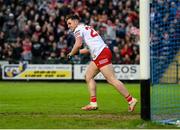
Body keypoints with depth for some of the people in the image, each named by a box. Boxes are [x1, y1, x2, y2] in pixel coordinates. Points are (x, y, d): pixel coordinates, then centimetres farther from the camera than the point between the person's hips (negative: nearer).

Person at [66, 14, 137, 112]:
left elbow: (78, 44, -16)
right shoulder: (86, 28, 27)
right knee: (88, 76, 11)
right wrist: (78, 51, 30)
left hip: (102, 54, -10)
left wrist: (71, 54, 0)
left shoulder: (78, 29, 0)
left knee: (112, 80, -12)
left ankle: (131, 100, -13)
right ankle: (93, 104, 6)